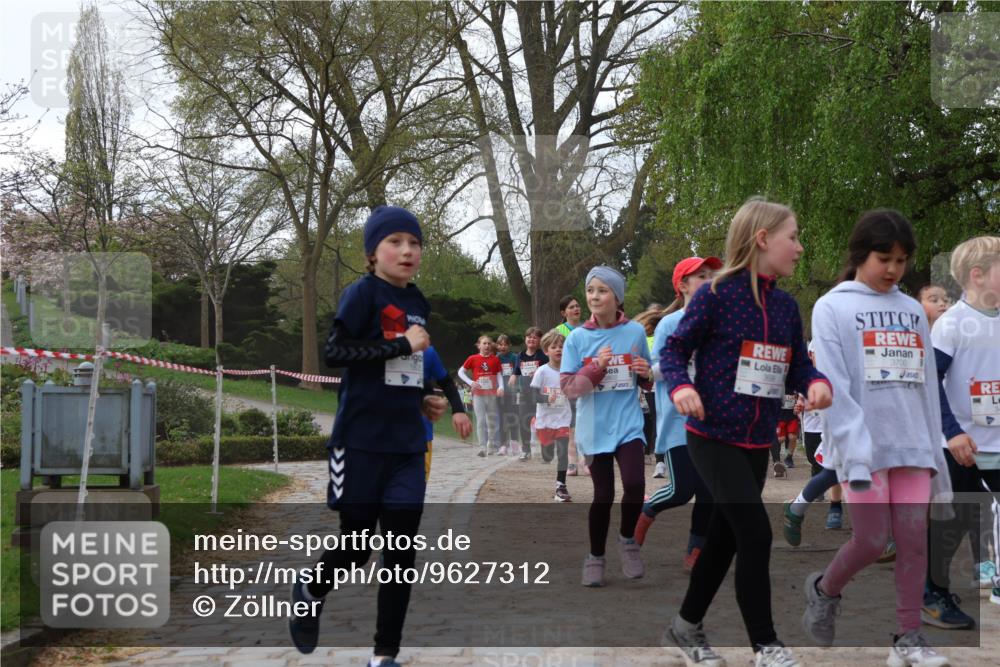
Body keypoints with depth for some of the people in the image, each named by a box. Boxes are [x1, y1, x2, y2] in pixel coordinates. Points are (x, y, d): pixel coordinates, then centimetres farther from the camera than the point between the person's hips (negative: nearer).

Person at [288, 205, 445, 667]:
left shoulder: (418, 303, 12)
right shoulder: (363, 292, -8)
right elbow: (335, 353, -18)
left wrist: (421, 401, 10)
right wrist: (402, 345, -20)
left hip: (406, 443, 6)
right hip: (361, 441, -5)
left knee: (401, 550, 1)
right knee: (356, 546, 4)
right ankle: (311, 592, 36)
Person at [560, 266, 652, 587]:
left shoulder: (635, 332, 0)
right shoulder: (577, 337, -2)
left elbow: (646, 379, 12)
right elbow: (568, 388, -5)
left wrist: (646, 373, -11)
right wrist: (596, 366, -18)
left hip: (628, 424, 0)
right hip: (595, 428, 0)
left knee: (634, 484, -18)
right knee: (603, 494, 6)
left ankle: (627, 540, 10)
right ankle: (595, 558, 25)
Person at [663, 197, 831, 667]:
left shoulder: (787, 306, 7)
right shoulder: (717, 294, -12)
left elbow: (798, 366, 10)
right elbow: (674, 349, -7)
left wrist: (815, 383, -12)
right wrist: (680, 387, -25)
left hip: (757, 444, 7)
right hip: (713, 437, -7)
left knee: (725, 538, 15)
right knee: (756, 532, -13)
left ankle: (687, 624, 33)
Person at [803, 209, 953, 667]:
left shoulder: (913, 311, 14)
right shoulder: (832, 308, -1)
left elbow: (927, 388, 13)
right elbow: (833, 387, -10)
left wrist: (936, 455, 9)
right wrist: (856, 453, -19)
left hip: (912, 446, 4)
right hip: (862, 446, -4)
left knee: (914, 542, 1)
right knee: (872, 541, -5)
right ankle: (824, 590, 23)